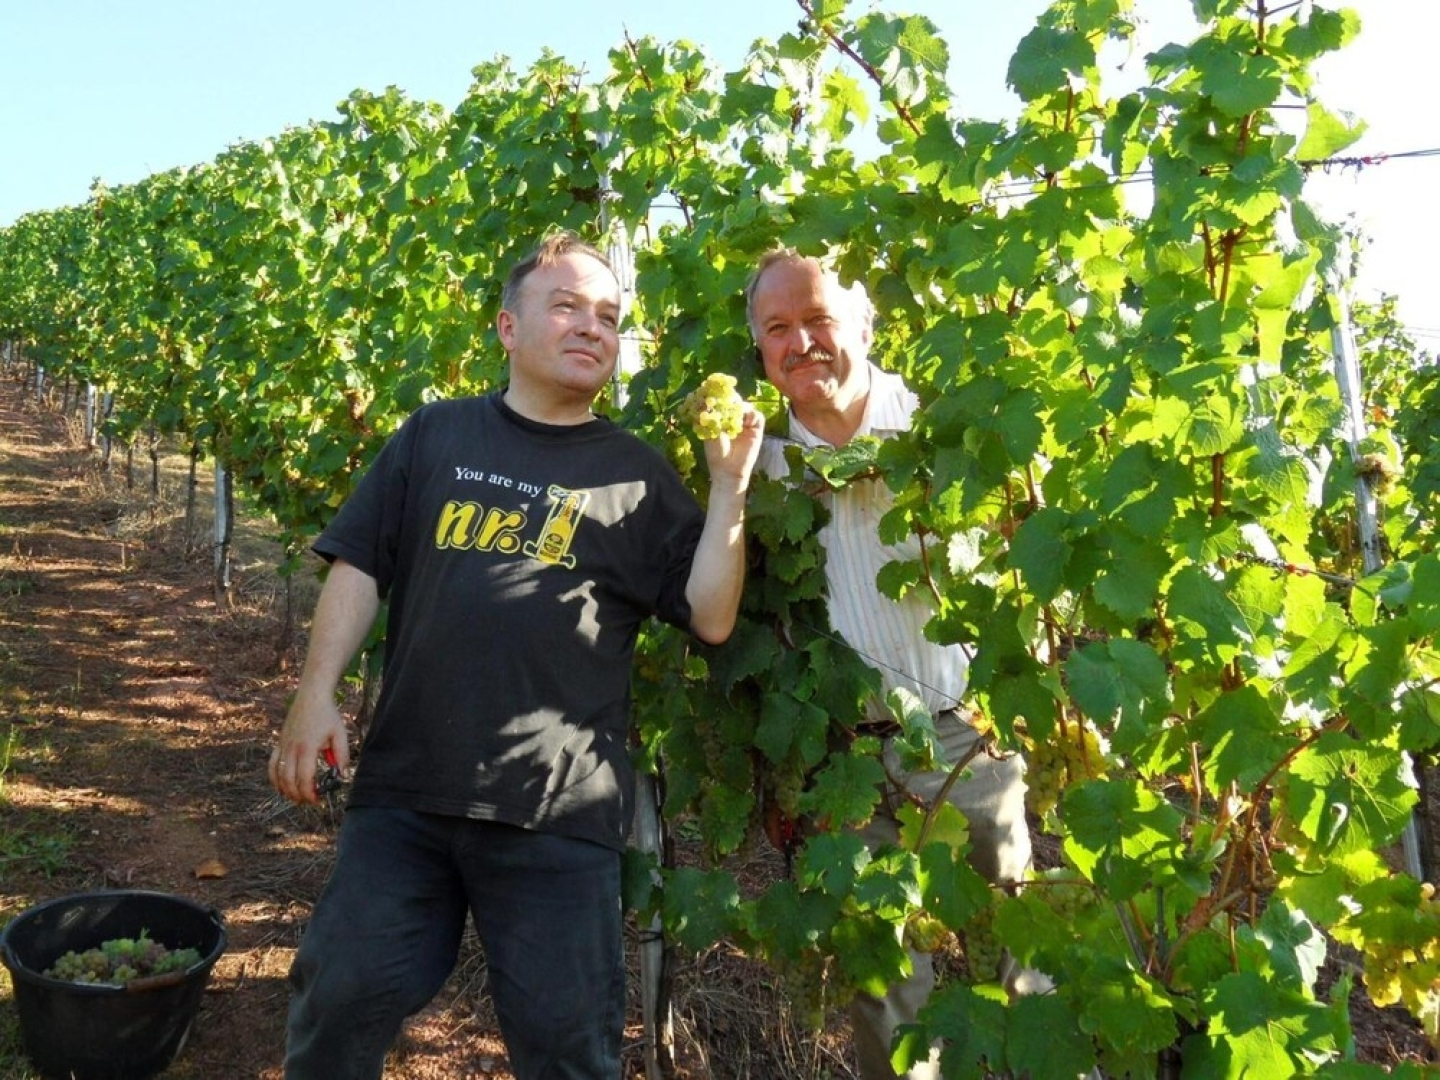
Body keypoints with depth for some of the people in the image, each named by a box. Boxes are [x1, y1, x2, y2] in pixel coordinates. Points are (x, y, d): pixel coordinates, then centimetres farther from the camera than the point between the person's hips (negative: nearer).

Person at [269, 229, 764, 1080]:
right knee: (339, 1004, 9)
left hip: (559, 812, -1)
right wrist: (316, 694, -3)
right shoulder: (435, 435, 8)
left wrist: (730, 487, -10)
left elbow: (711, 618, -2)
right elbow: (360, 567, 7)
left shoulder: (639, 476, 5)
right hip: (405, 788, 2)